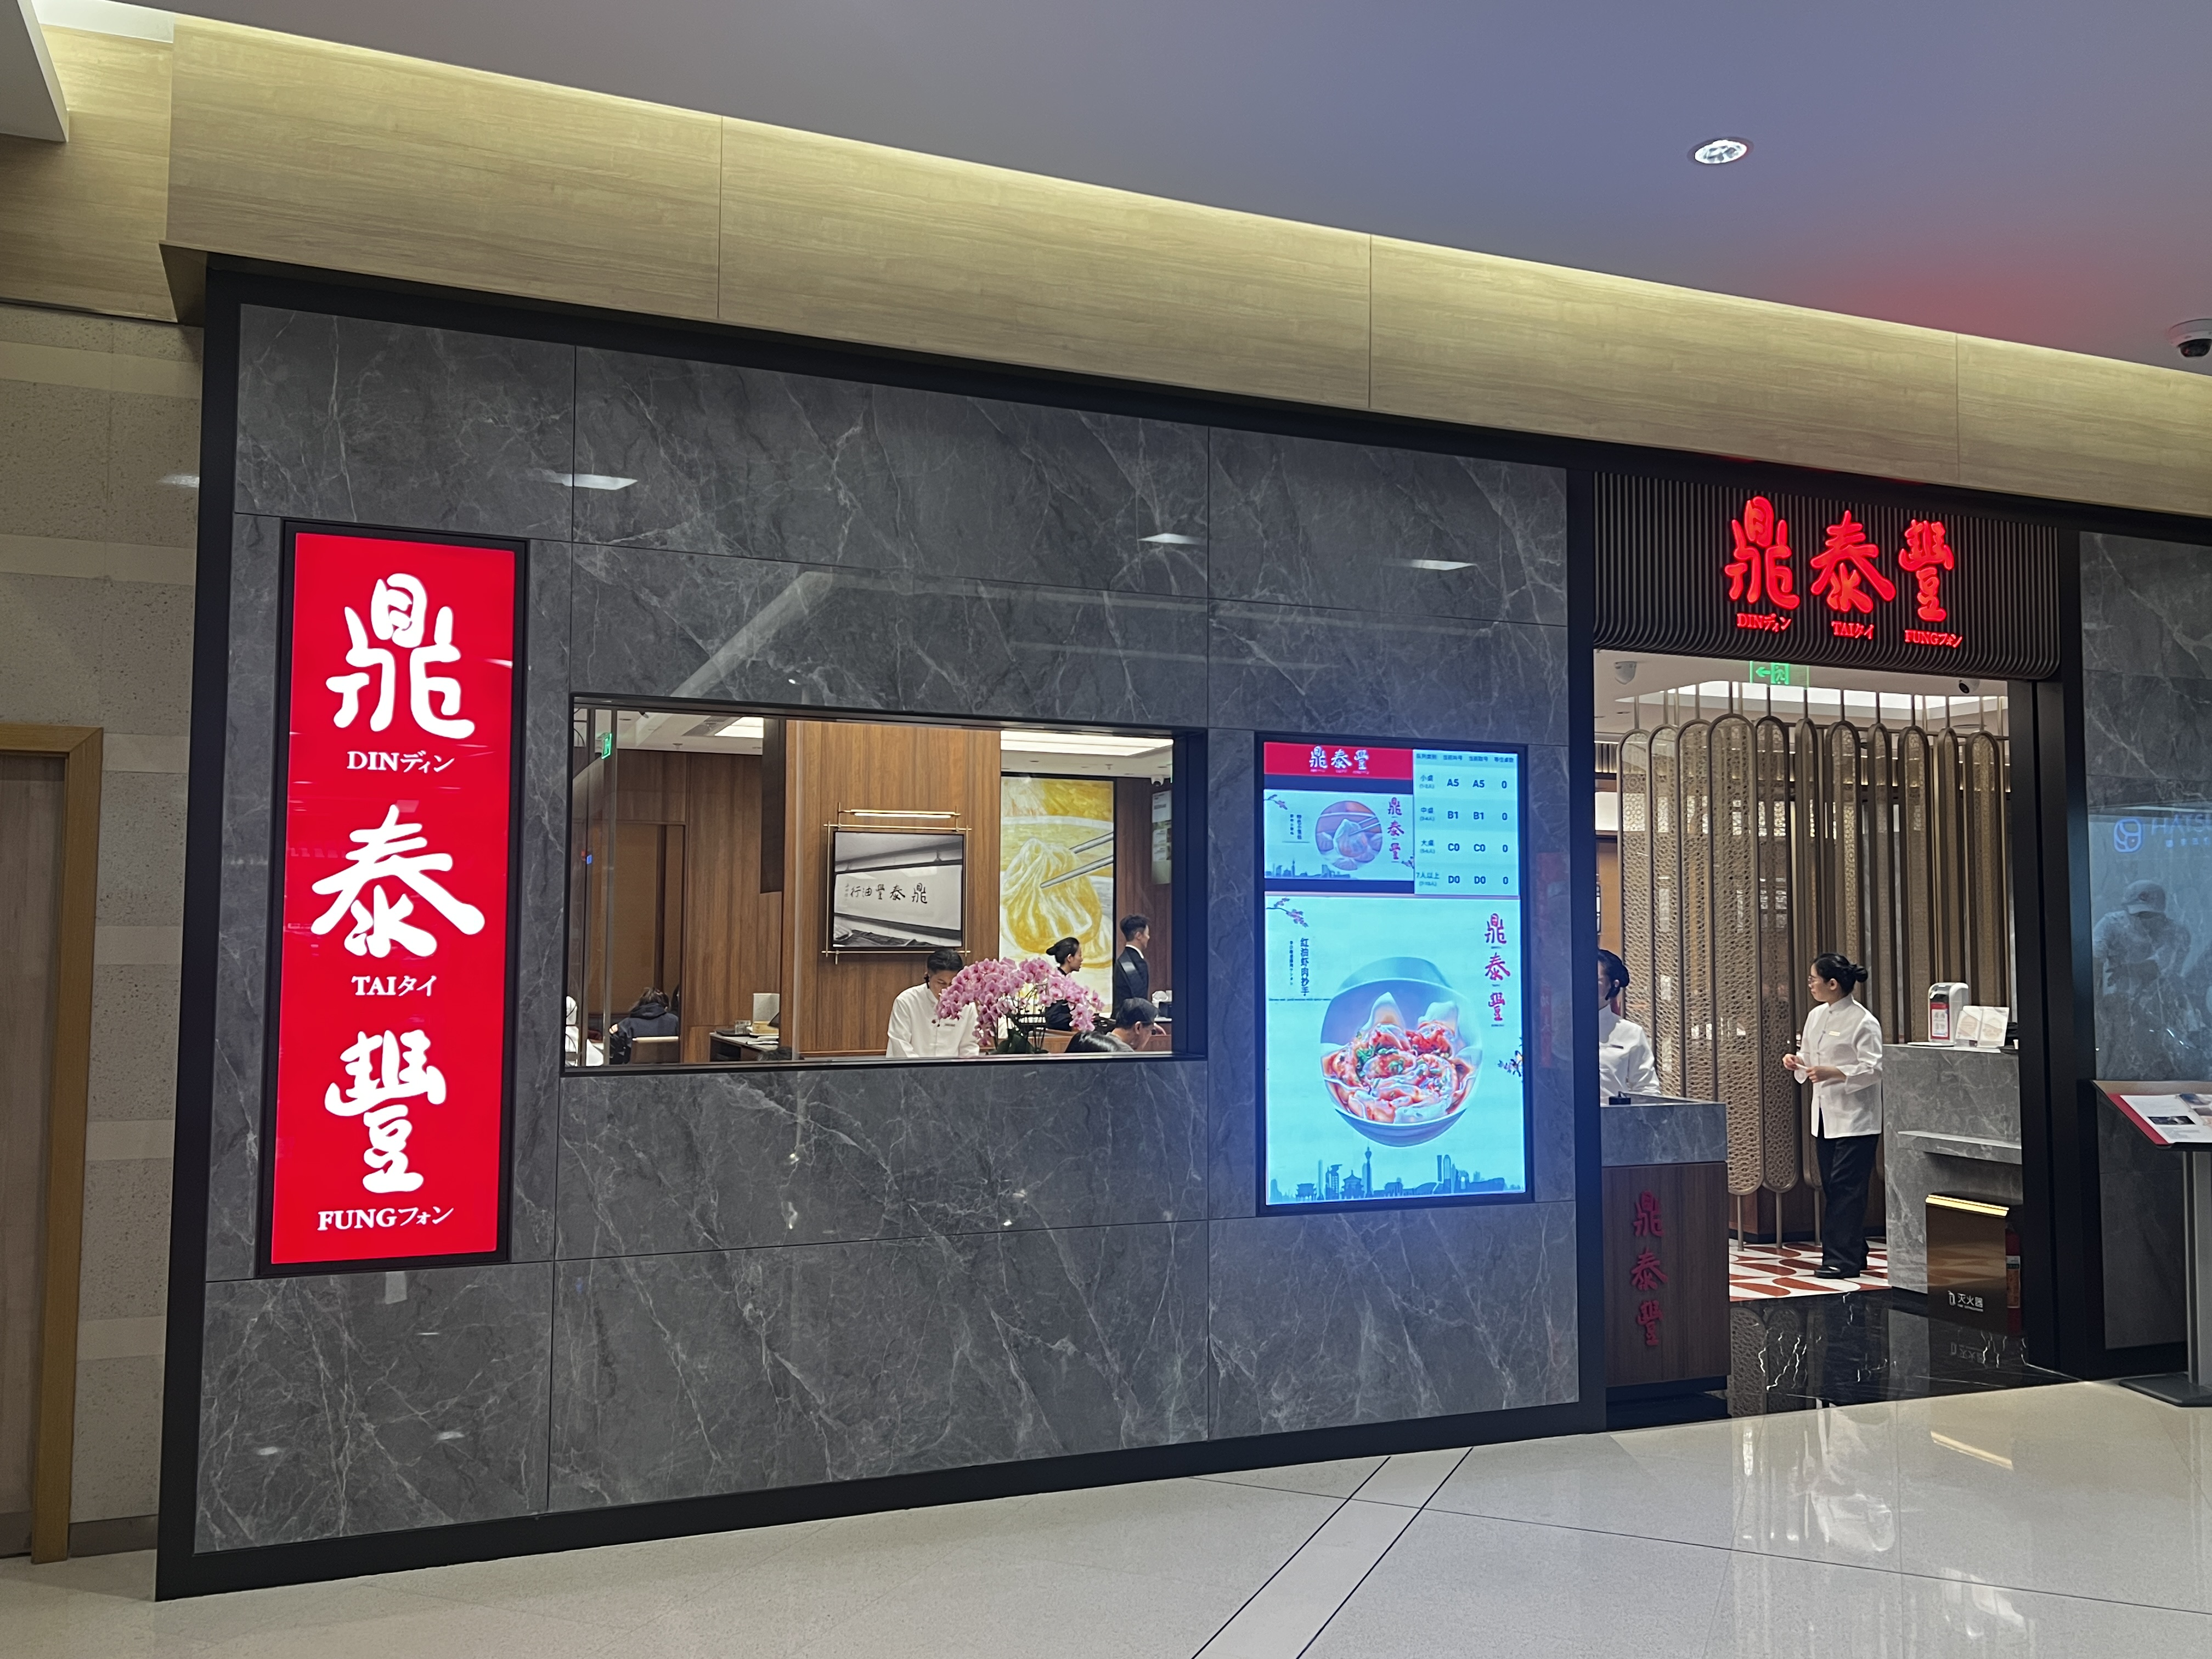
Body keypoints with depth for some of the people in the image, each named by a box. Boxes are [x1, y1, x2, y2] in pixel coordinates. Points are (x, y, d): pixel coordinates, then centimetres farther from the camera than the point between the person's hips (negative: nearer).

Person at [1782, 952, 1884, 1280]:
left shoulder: (1863, 1022, -13)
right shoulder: (1816, 1016, 11)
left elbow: (1874, 1069, -17)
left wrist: (1833, 1073, -25)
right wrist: (1798, 1062, 0)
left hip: (1856, 1118, -8)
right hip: (1825, 1115, 8)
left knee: (1846, 1188, -7)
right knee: (1832, 1188, 11)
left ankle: (1844, 1260, -2)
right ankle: (1852, 1254, 21)